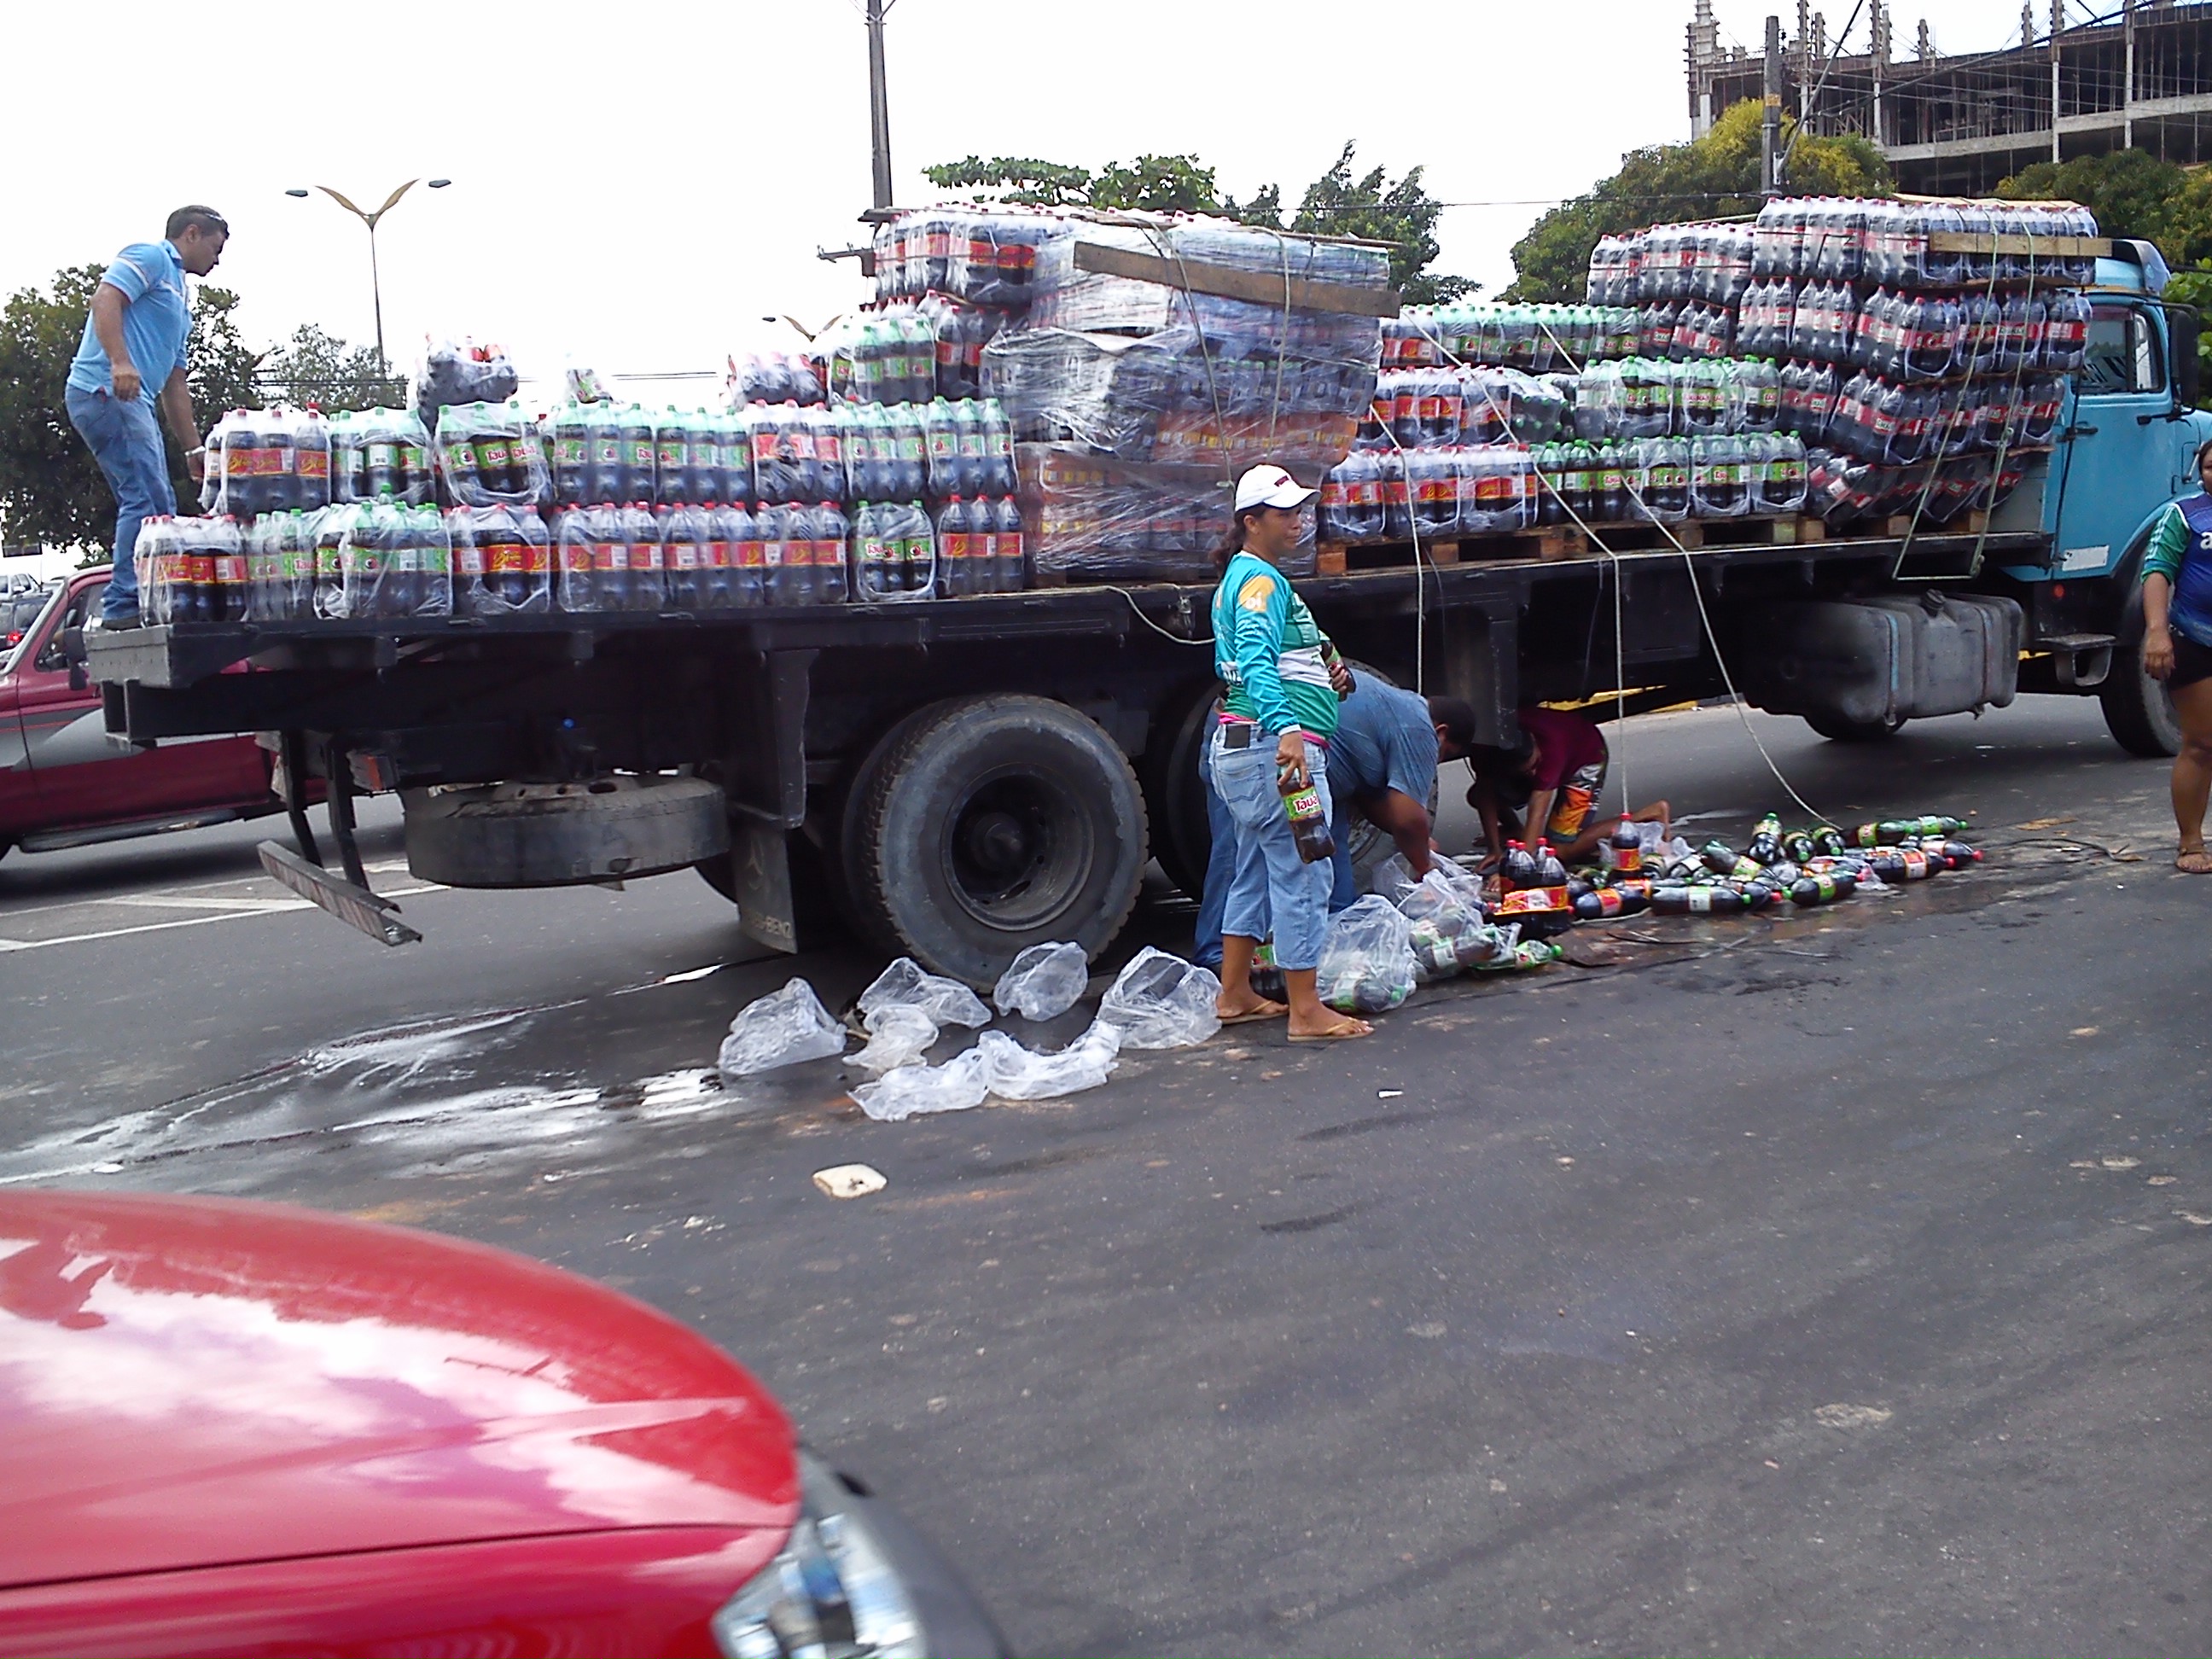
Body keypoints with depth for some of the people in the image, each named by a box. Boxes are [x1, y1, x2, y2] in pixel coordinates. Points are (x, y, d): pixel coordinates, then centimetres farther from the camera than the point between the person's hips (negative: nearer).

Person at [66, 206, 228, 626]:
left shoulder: (179, 304, 30)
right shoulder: (150, 257, 3)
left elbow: (174, 384, 30)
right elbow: (106, 299, -15)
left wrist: (194, 449, 26)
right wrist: (120, 362, -28)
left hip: (134, 401, 10)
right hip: (107, 391, -10)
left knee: (159, 507, 6)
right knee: (147, 498, -18)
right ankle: (125, 604, -23)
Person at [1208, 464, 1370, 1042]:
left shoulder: (1240, 577, 18)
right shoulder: (1262, 581, -13)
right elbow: (1256, 660, -30)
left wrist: (1320, 674, 21)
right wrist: (1286, 729, -43)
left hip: (1242, 748, 11)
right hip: (1277, 747, -11)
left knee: (1256, 870, 17)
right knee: (1301, 874, -7)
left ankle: (1235, 995, 24)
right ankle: (1306, 1011, -4)